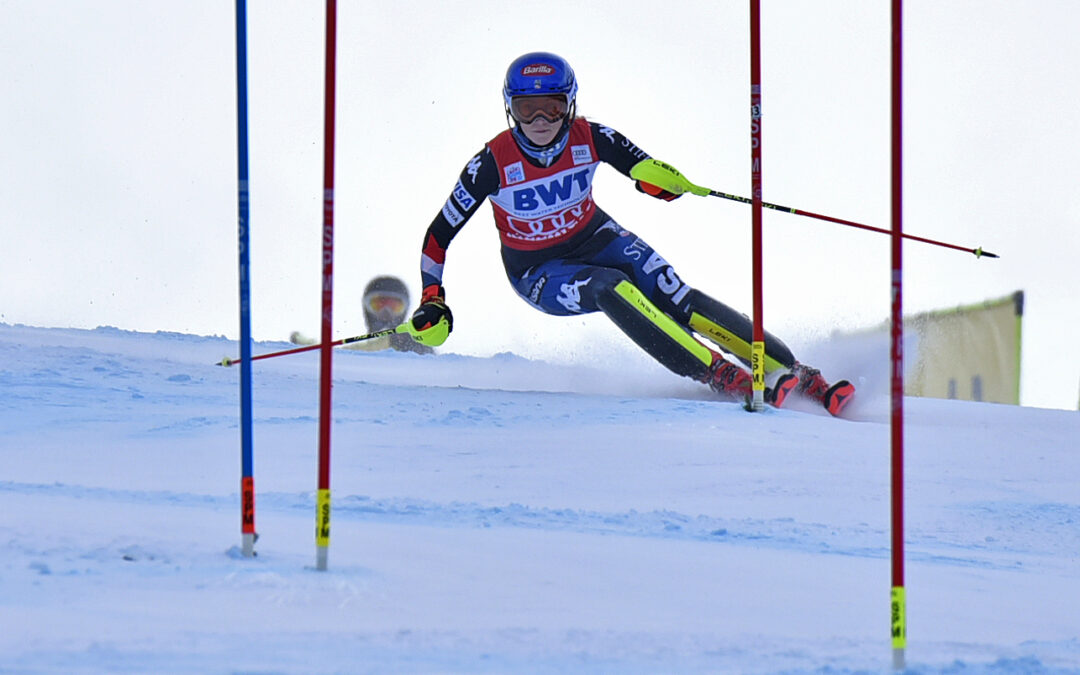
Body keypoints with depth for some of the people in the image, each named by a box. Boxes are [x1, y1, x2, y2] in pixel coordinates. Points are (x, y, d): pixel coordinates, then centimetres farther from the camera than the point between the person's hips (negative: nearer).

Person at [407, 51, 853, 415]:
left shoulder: (590, 139, -17)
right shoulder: (494, 163, -23)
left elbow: (647, 174, -11)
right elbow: (440, 233, -13)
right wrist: (432, 302, -20)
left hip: (596, 239, 3)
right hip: (541, 276, -3)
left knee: (677, 299, -20)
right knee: (608, 287, -33)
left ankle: (796, 374, -21)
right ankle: (723, 378, -38)